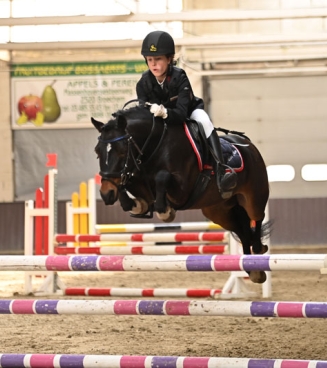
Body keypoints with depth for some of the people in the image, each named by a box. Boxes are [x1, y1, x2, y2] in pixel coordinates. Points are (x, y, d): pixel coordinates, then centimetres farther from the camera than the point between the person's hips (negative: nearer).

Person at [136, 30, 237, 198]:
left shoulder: (179, 77, -28)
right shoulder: (144, 83, -19)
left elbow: (181, 112, -37)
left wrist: (165, 113, -58)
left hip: (188, 114, -4)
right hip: (161, 123, 4)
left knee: (204, 121, -34)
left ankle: (220, 173, -48)